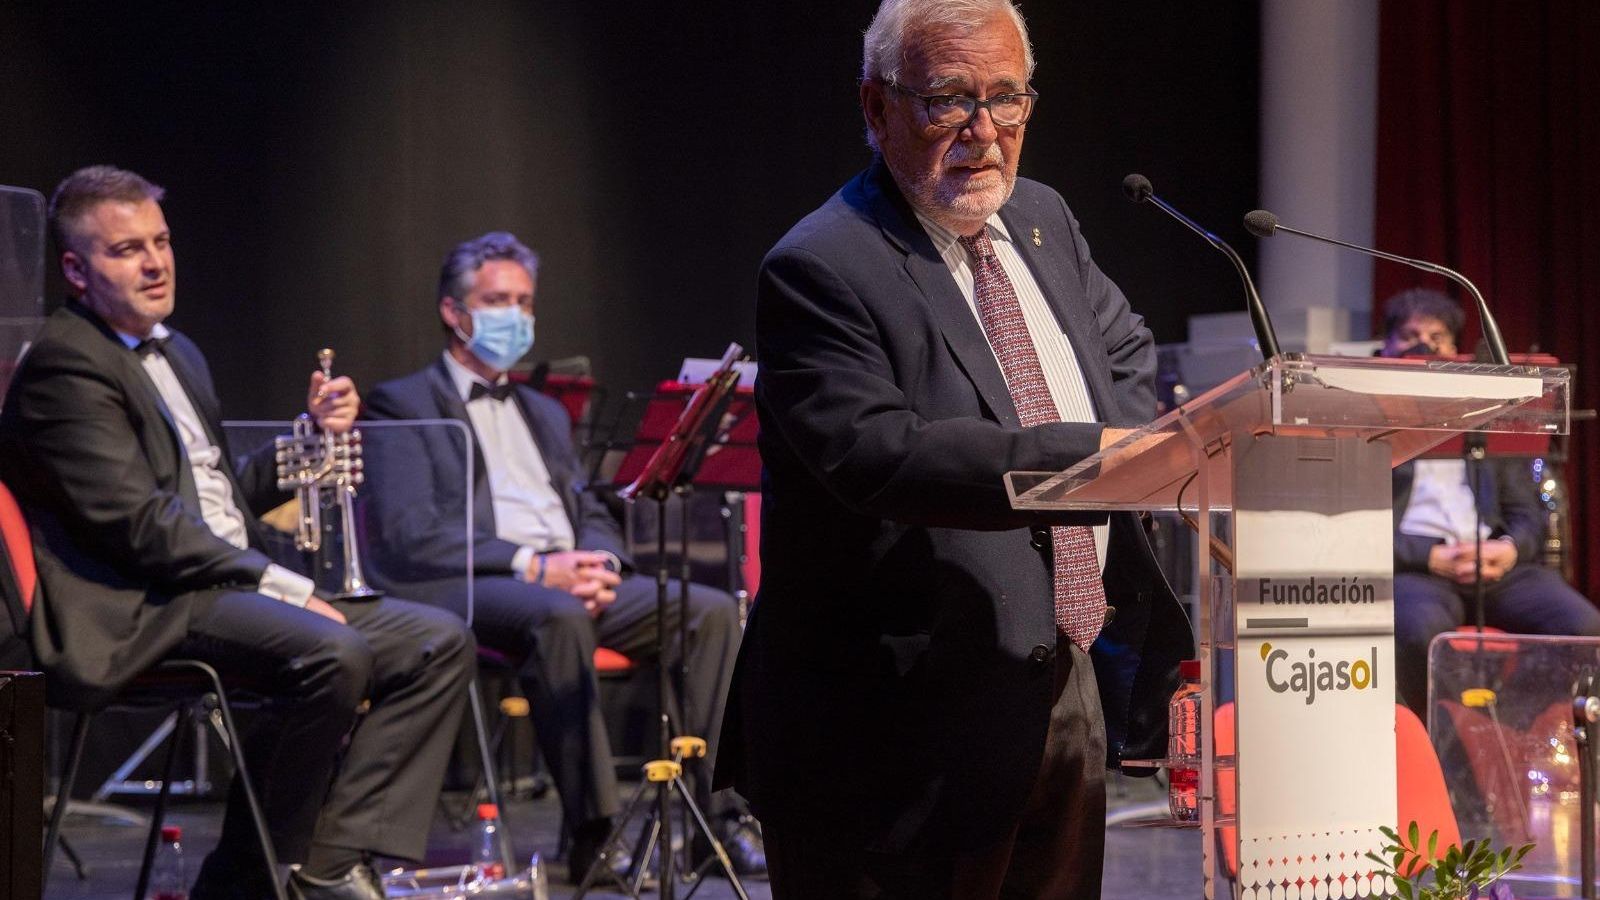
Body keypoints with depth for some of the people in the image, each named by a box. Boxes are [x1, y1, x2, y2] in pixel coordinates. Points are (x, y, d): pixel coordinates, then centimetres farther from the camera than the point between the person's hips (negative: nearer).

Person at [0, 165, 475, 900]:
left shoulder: (176, 353, 22)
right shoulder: (64, 364, -9)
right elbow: (136, 523, -18)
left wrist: (314, 432, 8)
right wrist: (282, 585, -19)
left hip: (232, 584, 10)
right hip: (143, 611, -10)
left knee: (439, 643, -3)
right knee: (333, 654, -32)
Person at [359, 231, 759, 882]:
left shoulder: (543, 413, 30)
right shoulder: (402, 406, 7)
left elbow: (592, 515, 24)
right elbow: (410, 534, -8)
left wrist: (599, 563, -3)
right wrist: (534, 566, -17)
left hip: (570, 580, 7)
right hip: (466, 586, -7)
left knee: (712, 610, -16)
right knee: (557, 616, -39)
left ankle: (714, 812, -19)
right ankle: (592, 831, -36)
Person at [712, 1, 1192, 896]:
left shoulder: (1043, 221, 12)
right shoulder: (821, 271, -16)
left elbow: (1125, 345, 27)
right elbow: (879, 453, -28)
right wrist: (1089, 454, -33)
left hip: (1068, 686, 8)